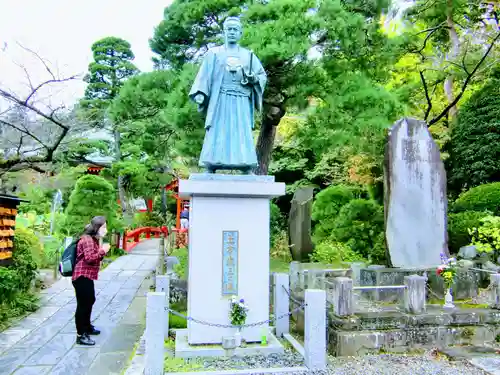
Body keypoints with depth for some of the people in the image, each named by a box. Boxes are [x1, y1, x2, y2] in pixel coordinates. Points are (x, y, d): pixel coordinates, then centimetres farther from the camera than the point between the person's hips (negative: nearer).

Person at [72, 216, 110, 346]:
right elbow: (89, 258, -25)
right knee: (83, 305, -9)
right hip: (82, 276, -11)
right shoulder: (87, 239, -15)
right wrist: (103, 250, -18)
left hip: (87, 276, 11)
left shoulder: (94, 240, 18)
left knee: (90, 301, 23)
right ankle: (81, 335, -5)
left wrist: (101, 252, 9)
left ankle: (87, 327, 41)